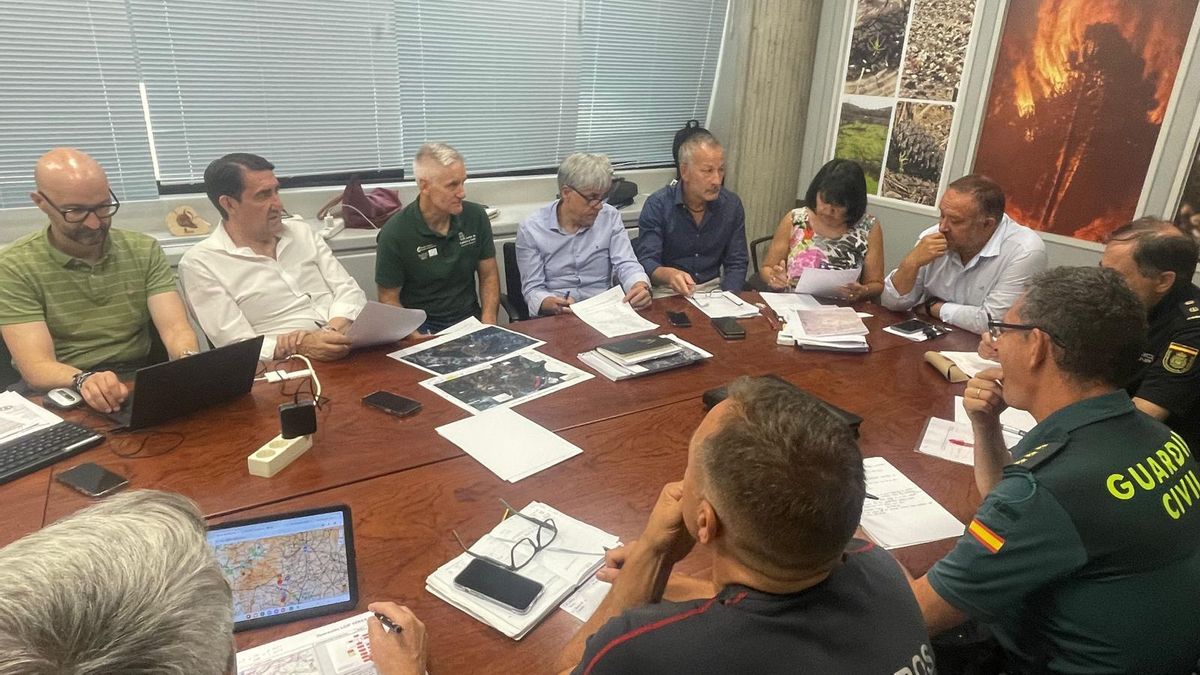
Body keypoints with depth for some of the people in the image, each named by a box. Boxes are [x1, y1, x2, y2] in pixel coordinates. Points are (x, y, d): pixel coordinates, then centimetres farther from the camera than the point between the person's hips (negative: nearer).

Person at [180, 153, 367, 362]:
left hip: (355, 349, 5)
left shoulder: (301, 232, 14)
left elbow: (350, 290, 7)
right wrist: (302, 346, -24)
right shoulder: (200, 263, -1)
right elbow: (238, 348, -8)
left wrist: (334, 330, -13)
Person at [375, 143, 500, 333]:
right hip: (421, 326, -3)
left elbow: (488, 274, 9)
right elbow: (389, 299, -4)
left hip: (469, 317, 3)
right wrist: (417, 338, -20)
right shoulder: (395, 233, -11)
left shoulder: (476, 217, 0)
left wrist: (488, 323, -7)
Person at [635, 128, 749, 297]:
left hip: (713, 287, 3)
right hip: (667, 290, -3)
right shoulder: (657, 206, -10)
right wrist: (669, 274, -38)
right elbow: (647, 262, -15)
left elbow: (737, 264, 4)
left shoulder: (732, 205, 1)